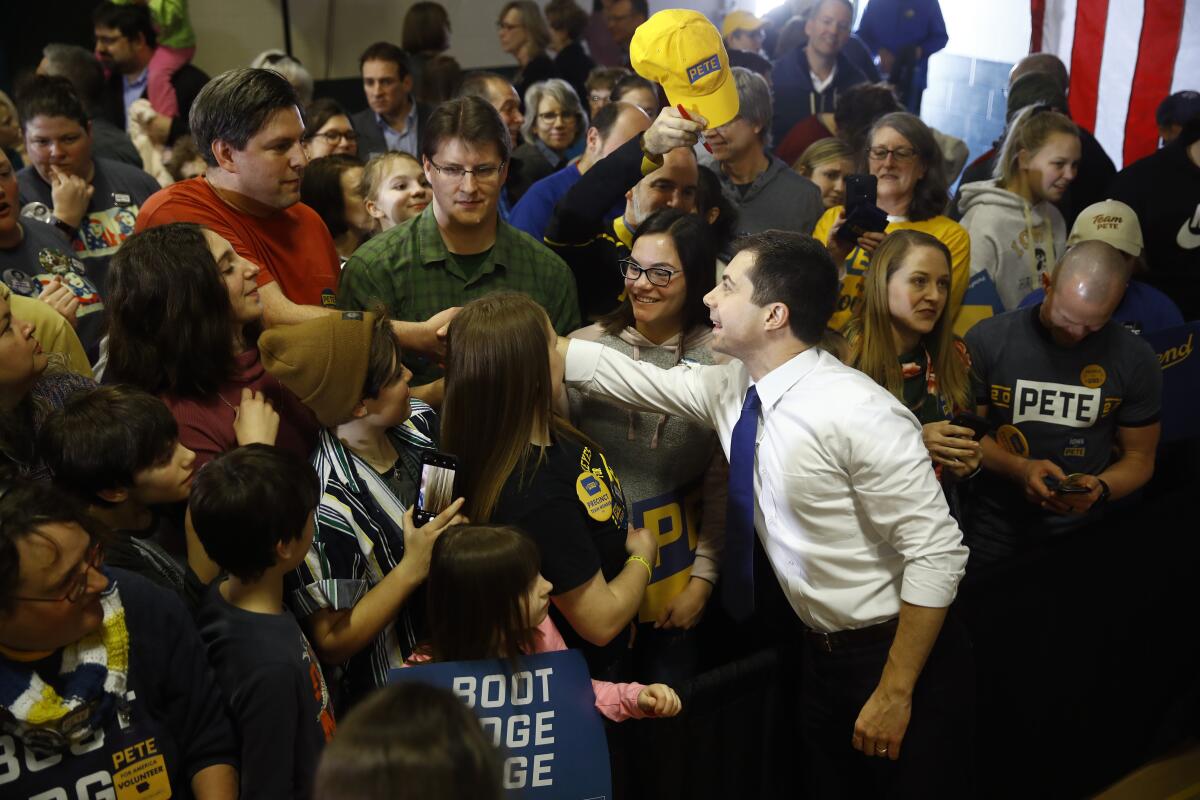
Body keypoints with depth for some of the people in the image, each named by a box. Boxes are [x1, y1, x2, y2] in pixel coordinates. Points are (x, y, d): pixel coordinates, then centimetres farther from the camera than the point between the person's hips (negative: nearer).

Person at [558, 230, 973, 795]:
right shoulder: (730, 387, -5)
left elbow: (937, 554, -25)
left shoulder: (859, 413, -27)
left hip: (897, 652, -7)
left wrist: (895, 693, -21)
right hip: (819, 650, 7)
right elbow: (625, 377, 5)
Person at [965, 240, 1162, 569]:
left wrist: (1101, 488, -19)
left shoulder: (1136, 360, -7)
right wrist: (1018, 468, -20)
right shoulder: (988, 340, -11)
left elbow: (1139, 457, 1)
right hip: (994, 526, 0)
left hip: (1080, 529, 0)